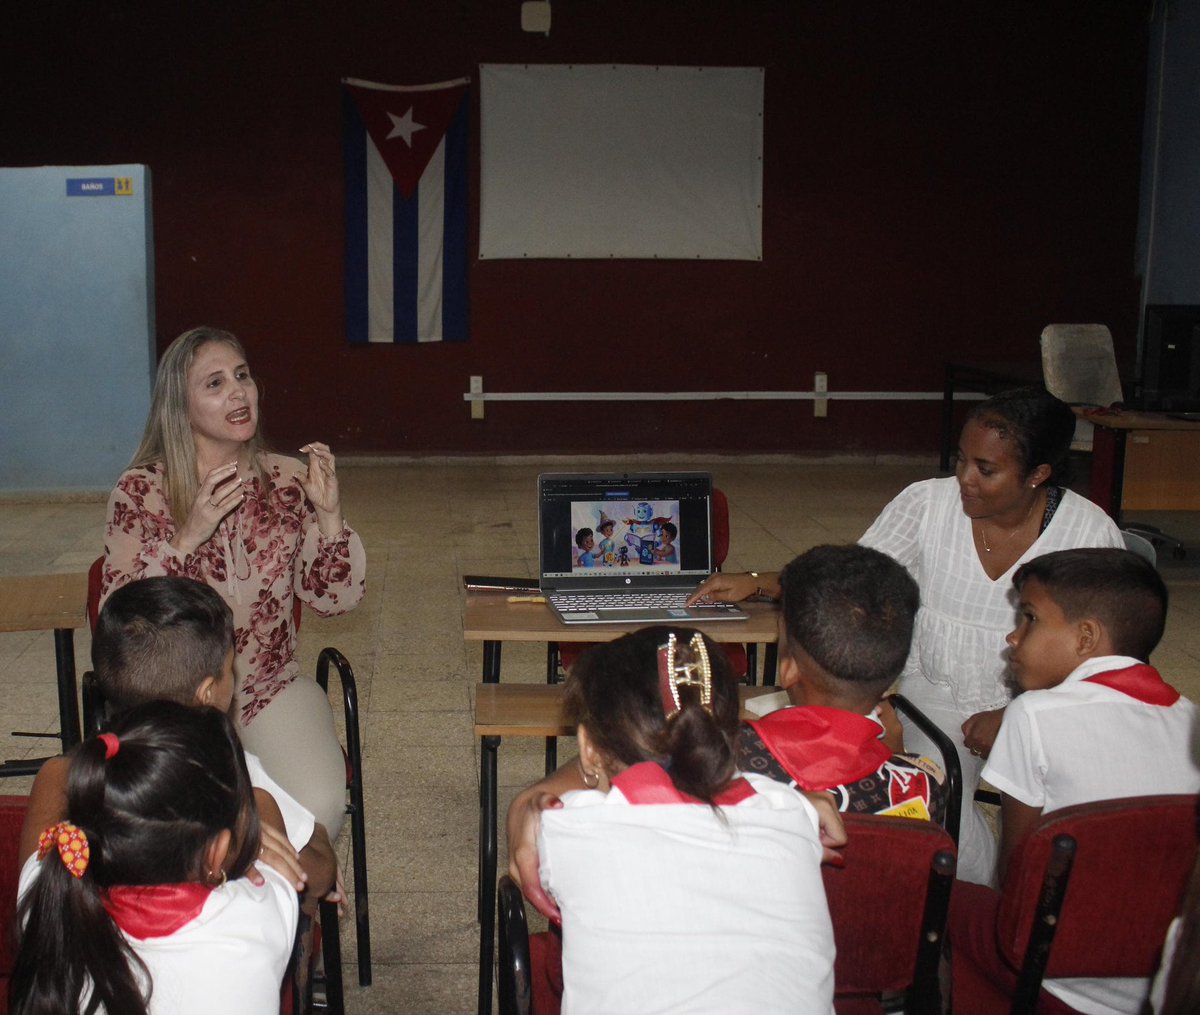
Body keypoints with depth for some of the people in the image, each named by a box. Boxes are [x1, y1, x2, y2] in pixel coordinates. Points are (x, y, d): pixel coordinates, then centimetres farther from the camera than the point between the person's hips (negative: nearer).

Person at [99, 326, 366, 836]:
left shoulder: (287, 480, 1)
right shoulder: (140, 491, -6)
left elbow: (335, 599, 3)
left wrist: (329, 515, -13)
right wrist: (187, 538, -23)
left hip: (273, 692, 2)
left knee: (318, 809, -24)